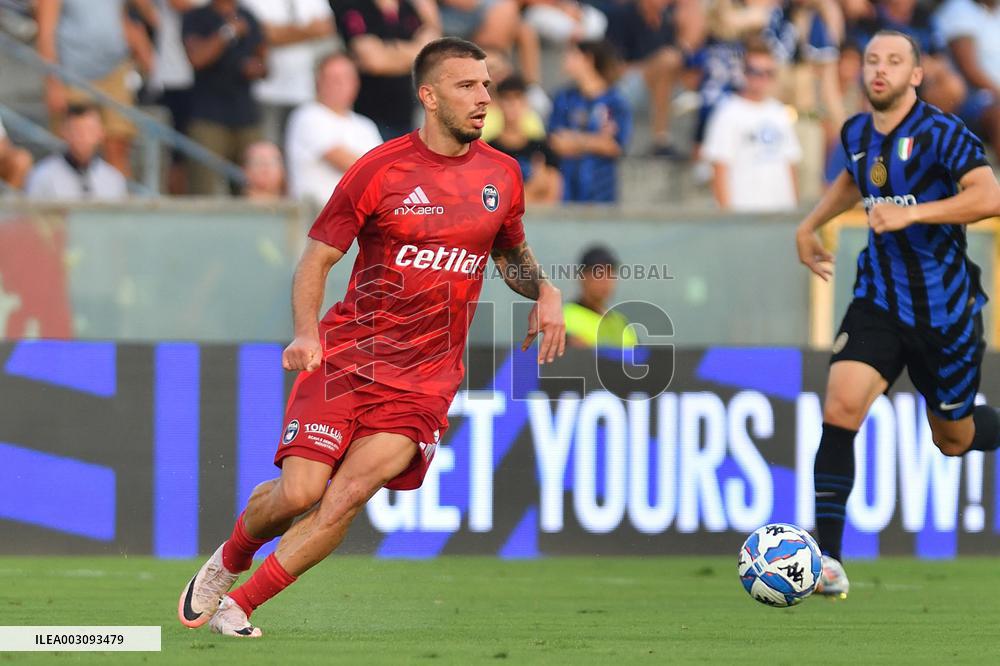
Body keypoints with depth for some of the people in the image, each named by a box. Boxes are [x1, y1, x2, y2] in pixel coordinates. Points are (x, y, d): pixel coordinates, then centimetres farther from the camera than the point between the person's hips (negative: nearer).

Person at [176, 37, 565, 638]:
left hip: (426, 375, 2)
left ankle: (239, 605, -5)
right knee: (299, 492, -12)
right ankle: (228, 561, 22)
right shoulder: (380, 170, -5)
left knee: (352, 490, -18)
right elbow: (316, 260, -1)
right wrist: (306, 333, -17)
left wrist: (545, 294, 7)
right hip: (346, 355, -2)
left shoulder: (501, 175, 8)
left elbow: (512, 253, 27)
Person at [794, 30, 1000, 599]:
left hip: (944, 310, -4)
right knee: (841, 408, -19)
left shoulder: (941, 134, -15)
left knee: (954, 438, 11)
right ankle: (828, 562, -20)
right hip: (879, 302, 4)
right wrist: (811, 225, 24)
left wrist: (912, 213, -34)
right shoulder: (856, 134, 5)